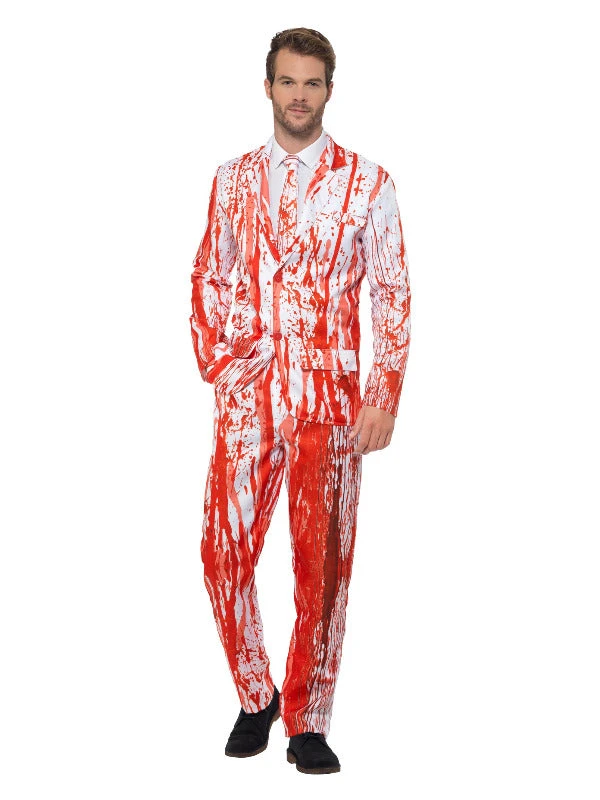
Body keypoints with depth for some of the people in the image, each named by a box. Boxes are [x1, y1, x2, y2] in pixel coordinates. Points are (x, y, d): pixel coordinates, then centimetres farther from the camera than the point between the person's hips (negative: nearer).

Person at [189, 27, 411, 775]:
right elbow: (207, 277, 15)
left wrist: (384, 398, -7)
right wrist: (214, 361, 2)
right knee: (224, 550, -2)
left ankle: (308, 723, 17)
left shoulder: (367, 182, 2)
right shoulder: (232, 179, 11)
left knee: (322, 563, 3)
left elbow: (392, 294, 0)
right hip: (246, 396, 2)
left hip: (332, 398, -2)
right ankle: (256, 696, 21)